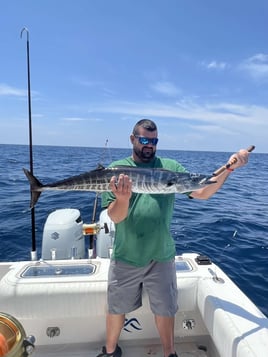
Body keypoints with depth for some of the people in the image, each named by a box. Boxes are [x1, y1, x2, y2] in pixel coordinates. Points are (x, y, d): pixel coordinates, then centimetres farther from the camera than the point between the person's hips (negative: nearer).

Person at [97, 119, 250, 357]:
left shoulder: (171, 167, -1)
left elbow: (203, 192, -5)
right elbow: (115, 217, -13)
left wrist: (229, 168, -17)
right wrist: (122, 198, -34)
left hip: (161, 257, 1)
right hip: (125, 257, 0)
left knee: (165, 309, 19)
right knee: (116, 308, 19)